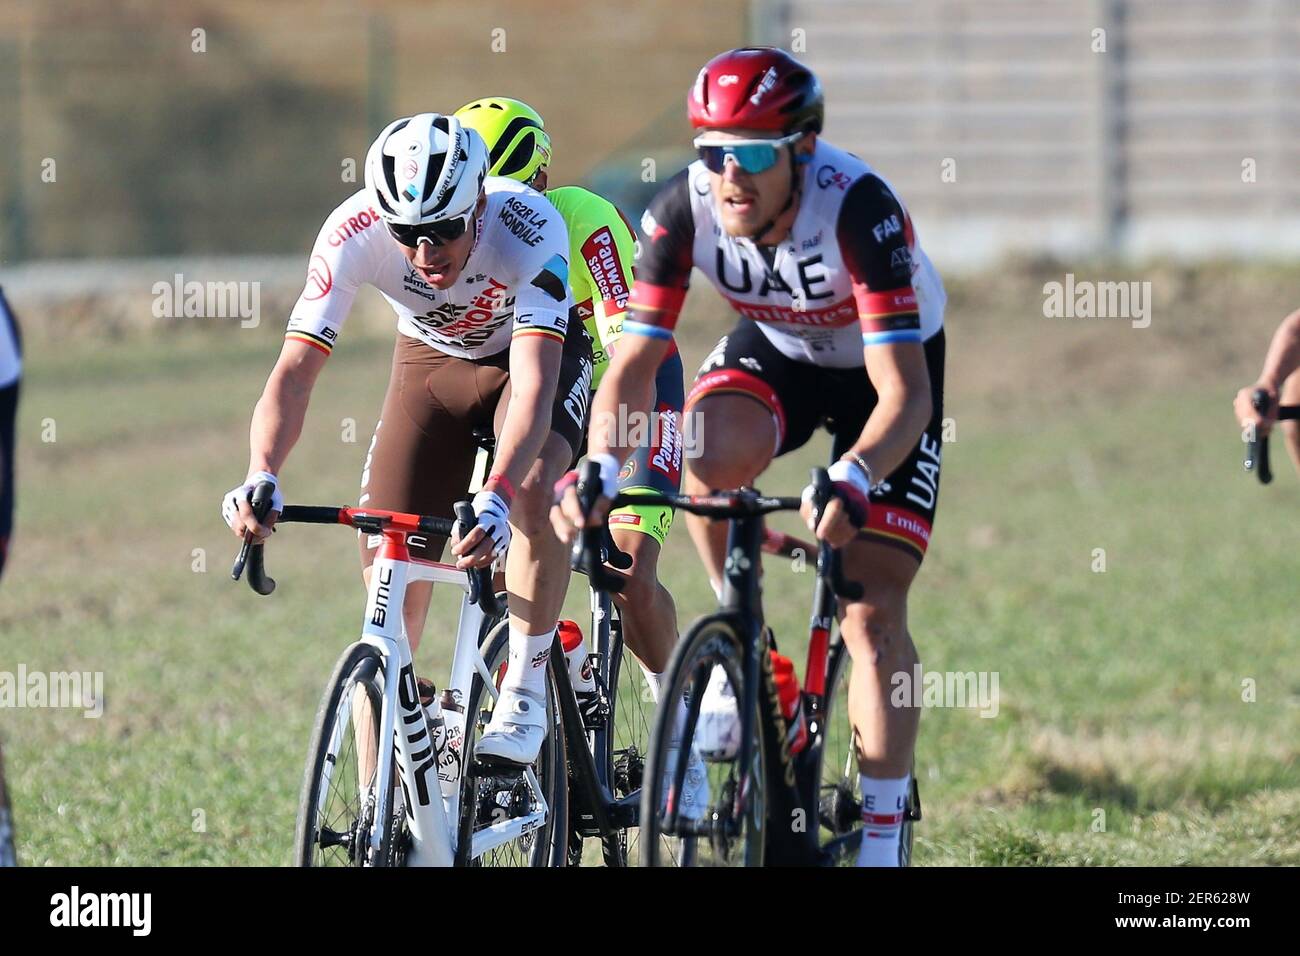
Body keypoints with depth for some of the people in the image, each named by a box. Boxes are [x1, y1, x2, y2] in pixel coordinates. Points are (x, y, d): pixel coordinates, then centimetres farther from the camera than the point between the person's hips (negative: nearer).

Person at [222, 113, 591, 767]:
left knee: (533, 485, -35)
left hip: (539, 351, -2)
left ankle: (525, 696, -20)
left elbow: (533, 382, -46)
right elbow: (295, 369, -35)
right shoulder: (354, 233, -31)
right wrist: (261, 476, -53)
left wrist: (497, 496, -62)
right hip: (431, 360, 2)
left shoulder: (529, 226, -38)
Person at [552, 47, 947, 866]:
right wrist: (600, 466, -40)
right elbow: (632, 362, -22)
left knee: (874, 610, -13)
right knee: (713, 456, -33)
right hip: (776, 350, 3)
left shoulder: (857, 208, -37)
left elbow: (905, 391, -42)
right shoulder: (685, 209, -27)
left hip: (882, 367, -3)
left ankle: (881, 841, -5)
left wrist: (850, 483, -59)